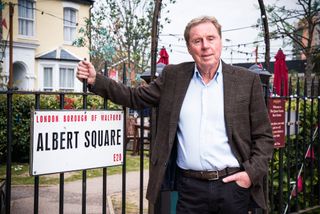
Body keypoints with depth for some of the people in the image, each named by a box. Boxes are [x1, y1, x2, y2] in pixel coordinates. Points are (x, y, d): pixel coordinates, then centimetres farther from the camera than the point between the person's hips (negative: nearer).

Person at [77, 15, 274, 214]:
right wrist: (95, 80, 4)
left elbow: (264, 136, 3)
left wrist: (252, 173, -9)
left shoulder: (247, 80, 0)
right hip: (189, 186, 1)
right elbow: (136, 97, 12)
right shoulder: (174, 76, 5)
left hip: (233, 185, -1)